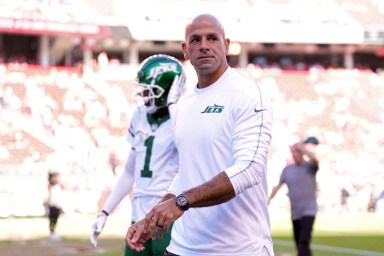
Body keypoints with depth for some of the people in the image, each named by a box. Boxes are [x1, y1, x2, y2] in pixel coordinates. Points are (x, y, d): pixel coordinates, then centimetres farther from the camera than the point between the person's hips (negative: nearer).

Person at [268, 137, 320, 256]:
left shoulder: (310, 166, -6)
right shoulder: (287, 169, 7)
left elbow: (314, 158, -28)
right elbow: (278, 186, 8)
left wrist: (301, 146, -17)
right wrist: (268, 200, 0)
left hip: (308, 211, -5)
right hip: (294, 213, 5)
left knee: (303, 243, -19)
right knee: (299, 245, 12)